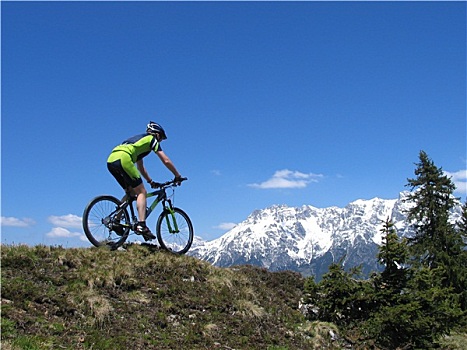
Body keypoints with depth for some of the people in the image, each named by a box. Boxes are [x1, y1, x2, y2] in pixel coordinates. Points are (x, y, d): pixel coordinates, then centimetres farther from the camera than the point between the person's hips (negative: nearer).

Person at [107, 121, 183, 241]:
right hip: (123, 159, -8)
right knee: (141, 192, -4)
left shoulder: (140, 140, 36)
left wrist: (150, 181, 45)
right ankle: (141, 225, -16)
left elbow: (140, 167, 42)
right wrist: (178, 176, 18)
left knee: (131, 192, 21)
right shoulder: (152, 139, 14)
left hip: (111, 160, 8)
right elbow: (166, 161, 9)